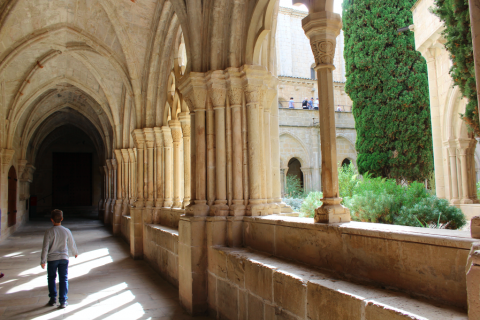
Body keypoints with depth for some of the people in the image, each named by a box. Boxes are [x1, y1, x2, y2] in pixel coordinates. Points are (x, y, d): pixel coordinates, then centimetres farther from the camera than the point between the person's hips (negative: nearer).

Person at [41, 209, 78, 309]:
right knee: (64, 279, 7)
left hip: (52, 259, -1)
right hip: (64, 258, 1)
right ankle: (63, 301, 7)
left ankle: (53, 298, 22)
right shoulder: (66, 231, -4)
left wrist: (43, 261, -2)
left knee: (51, 278, 17)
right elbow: (72, 244, 8)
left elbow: (45, 248, -10)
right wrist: (75, 252, 26)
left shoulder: (49, 232, -11)